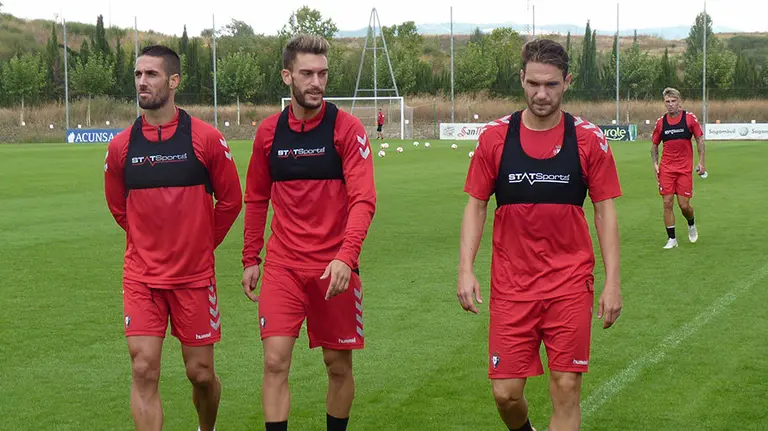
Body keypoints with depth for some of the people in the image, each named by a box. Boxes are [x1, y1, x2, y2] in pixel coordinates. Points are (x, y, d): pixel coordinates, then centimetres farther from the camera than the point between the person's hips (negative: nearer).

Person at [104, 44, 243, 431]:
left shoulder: (205, 139, -7)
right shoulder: (121, 146, -1)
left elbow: (230, 200, 5)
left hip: (194, 275, -1)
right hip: (141, 278, 1)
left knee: (201, 373, 8)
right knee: (144, 370, -8)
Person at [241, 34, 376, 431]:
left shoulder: (347, 129, -6)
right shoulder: (269, 131, 4)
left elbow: (363, 200, -13)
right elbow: (256, 200, 14)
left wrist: (346, 256, -25)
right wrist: (250, 259, 12)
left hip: (335, 267, -2)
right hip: (282, 265, 2)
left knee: (338, 365, 8)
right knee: (275, 361, -6)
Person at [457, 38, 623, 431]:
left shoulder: (589, 139, -1)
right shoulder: (495, 137, 1)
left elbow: (605, 211, 2)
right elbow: (476, 206, 6)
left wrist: (612, 282, -2)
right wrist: (466, 270, -4)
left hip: (570, 285, -1)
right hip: (511, 285, 1)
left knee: (566, 389, -2)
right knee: (505, 394, 1)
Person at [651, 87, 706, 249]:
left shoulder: (690, 118, -3)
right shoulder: (660, 122, 3)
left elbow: (700, 139, 3)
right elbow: (654, 145, 13)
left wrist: (701, 161, -4)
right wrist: (655, 163, -1)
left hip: (685, 168, -2)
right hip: (666, 169, 2)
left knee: (684, 204, -2)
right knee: (667, 203, -3)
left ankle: (691, 225, 31)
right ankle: (671, 239, 6)